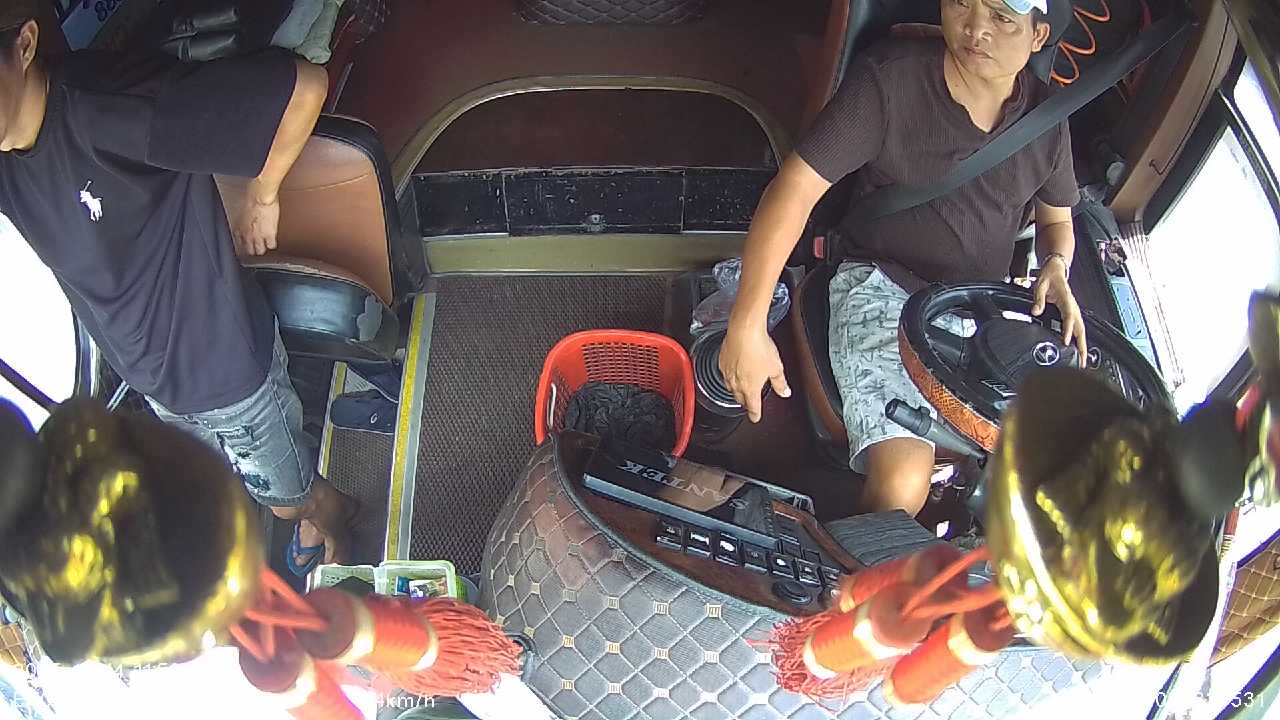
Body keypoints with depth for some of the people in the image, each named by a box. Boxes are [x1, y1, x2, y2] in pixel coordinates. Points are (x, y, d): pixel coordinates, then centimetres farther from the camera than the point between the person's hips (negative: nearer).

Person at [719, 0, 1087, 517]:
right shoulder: (889, 78, -13)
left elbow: (1056, 221, 20)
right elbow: (796, 186, -19)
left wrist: (1056, 266, -7)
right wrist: (747, 326, -27)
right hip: (886, 289, -5)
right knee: (902, 486, -25)